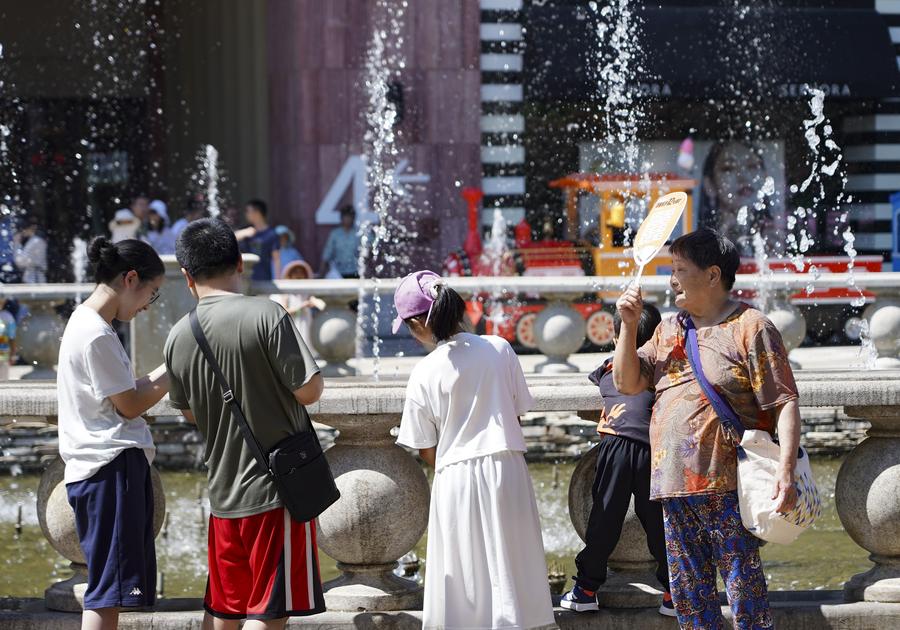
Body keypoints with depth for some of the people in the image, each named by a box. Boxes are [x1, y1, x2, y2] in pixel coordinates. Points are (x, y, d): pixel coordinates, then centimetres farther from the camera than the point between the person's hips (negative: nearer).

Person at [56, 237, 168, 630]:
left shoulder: (85, 323, 15)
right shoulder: (97, 336, -16)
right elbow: (130, 405, -12)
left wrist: (166, 371, 8)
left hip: (105, 466, 11)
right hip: (113, 465, -11)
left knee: (110, 589, 12)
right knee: (108, 587, -11)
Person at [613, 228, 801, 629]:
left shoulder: (750, 328, -5)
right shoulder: (668, 331, 19)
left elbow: (785, 403, -10)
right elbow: (627, 383, 17)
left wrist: (785, 472, -21)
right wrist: (629, 325, 4)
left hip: (727, 489, -7)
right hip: (675, 489, 7)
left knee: (744, 589, -8)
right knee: (689, 597, 9)